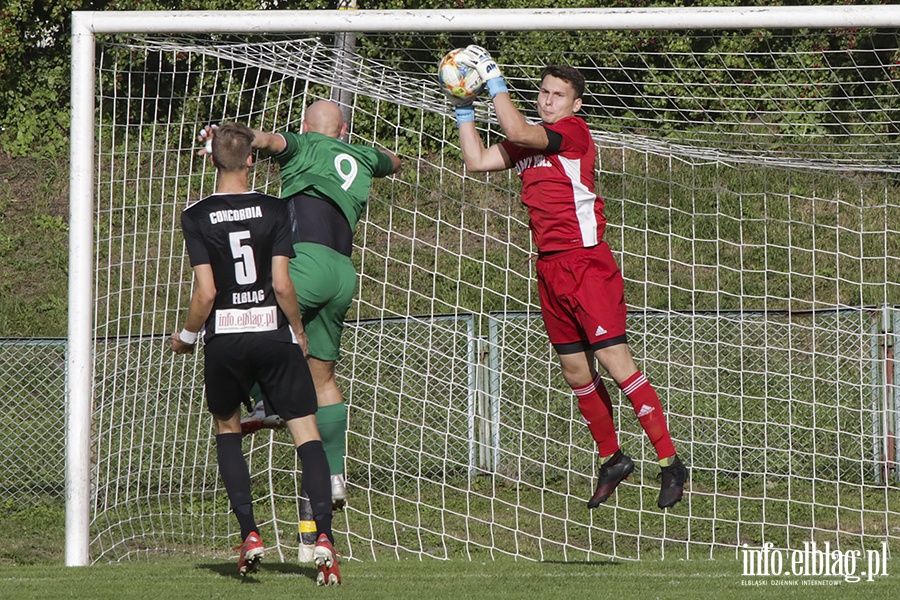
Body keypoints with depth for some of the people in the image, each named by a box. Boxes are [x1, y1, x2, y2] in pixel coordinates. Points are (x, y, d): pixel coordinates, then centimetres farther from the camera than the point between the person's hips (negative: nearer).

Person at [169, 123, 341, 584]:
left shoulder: (196, 217, -2)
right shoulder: (274, 210, -1)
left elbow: (206, 292, -7)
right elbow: (282, 285, -6)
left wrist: (187, 336, 10)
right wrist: (299, 330, 9)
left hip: (224, 338, 1)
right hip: (273, 333, -1)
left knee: (226, 429, 21)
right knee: (306, 431, 1)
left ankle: (249, 533, 8)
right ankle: (323, 535, -17)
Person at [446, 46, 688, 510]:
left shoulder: (574, 131, -7)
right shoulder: (530, 143, 15)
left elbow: (518, 133, -19)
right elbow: (477, 161, 17)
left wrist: (494, 80, -13)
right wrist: (464, 110, 12)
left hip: (586, 260, -8)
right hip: (549, 267, 8)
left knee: (616, 362, -13)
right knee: (576, 372, 9)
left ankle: (669, 462, -10)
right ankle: (611, 459, 22)